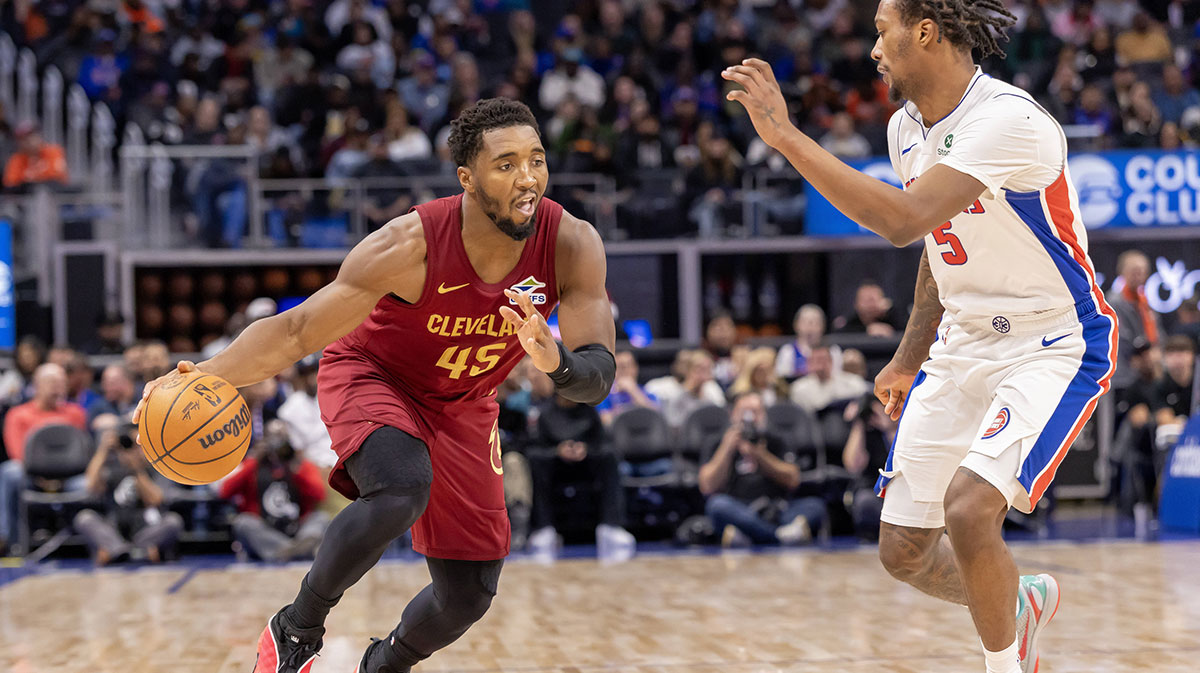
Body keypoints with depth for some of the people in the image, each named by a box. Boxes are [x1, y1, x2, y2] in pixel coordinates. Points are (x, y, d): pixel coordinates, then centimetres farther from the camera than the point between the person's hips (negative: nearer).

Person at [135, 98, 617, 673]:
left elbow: (599, 376, -27)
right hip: (372, 376, -4)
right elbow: (297, 330, -28)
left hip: (463, 405, 4)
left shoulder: (572, 246, -25)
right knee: (400, 490, -37)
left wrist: (556, 361, -52)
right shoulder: (410, 247, -33)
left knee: (469, 596, 6)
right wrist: (207, 378, -44)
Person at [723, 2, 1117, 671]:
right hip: (962, 348, 8)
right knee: (904, 551, 6)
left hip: (1054, 348, -8)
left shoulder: (1008, 119, -26)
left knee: (970, 509, -28)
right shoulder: (907, 127, 3)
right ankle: (1022, 604, 36)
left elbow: (902, 220, -37)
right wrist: (910, 358, 20)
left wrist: (784, 133, -34)